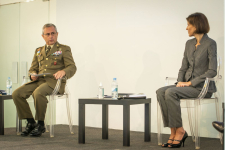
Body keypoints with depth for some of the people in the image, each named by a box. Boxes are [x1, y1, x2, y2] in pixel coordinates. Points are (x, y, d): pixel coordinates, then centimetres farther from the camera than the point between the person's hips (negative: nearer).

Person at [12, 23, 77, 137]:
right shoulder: (38, 51, 24)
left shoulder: (64, 49, 8)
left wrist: (63, 71, -27)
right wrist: (33, 74, -2)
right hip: (38, 80, 6)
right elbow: (33, 68, 23)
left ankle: (41, 124, -19)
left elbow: (72, 67, -4)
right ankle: (30, 122, -5)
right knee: (17, 94, -17)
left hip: (54, 81, -6)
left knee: (38, 93, -36)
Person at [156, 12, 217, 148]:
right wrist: (180, 82, -4)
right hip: (188, 85, 7)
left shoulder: (210, 44, -8)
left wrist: (190, 82, -17)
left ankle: (180, 130, -17)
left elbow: (212, 71, -15)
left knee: (171, 93, -29)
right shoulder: (189, 44, 14)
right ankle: (173, 131, -18)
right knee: (161, 92, -17)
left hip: (203, 87, -7)